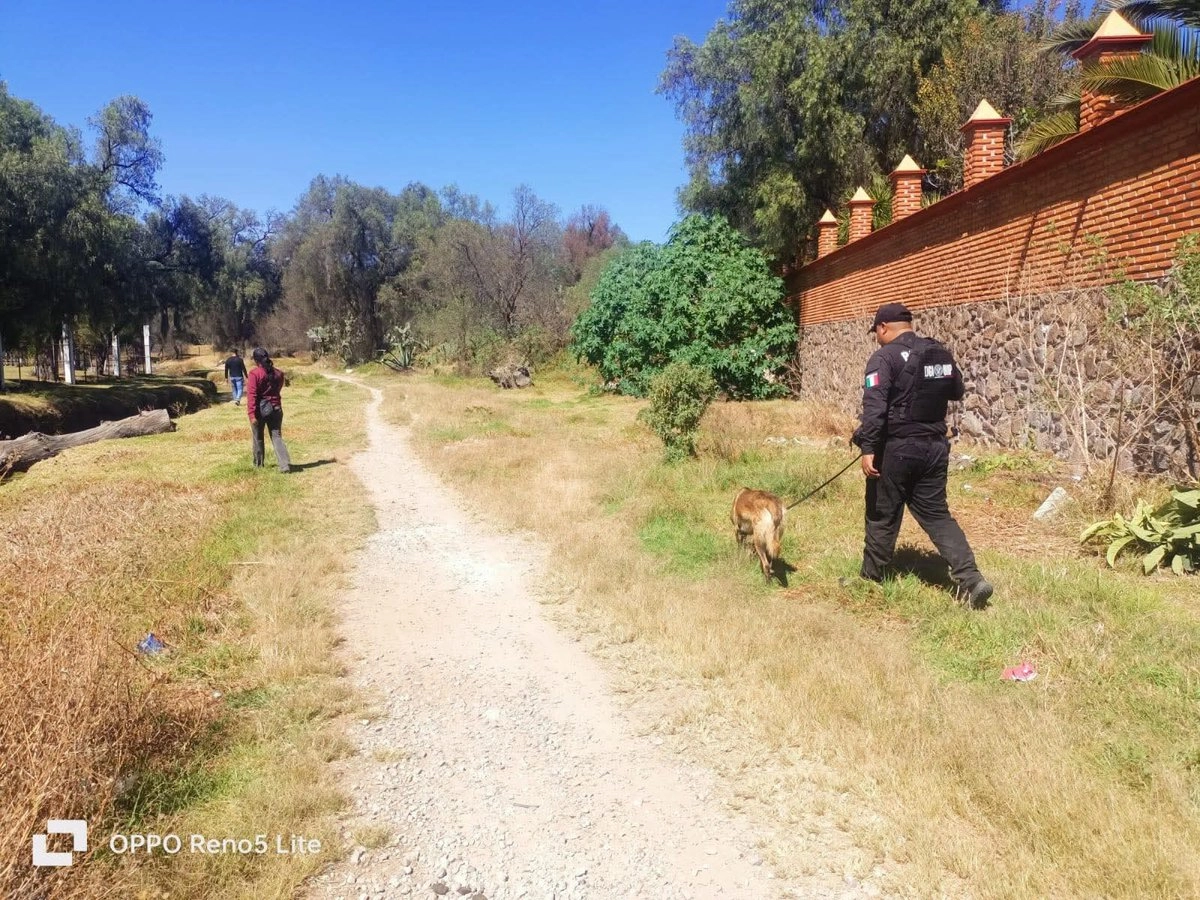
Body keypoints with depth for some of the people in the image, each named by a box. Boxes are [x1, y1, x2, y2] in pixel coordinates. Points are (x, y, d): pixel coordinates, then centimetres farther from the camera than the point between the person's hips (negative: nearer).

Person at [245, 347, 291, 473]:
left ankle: (258, 463, 28)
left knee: (258, 437, 15)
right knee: (277, 437, 4)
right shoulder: (278, 373, 2)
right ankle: (285, 465, -11)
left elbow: (251, 395, -17)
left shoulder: (254, 373, -13)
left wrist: (252, 414, -20)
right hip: (275, 408, 3)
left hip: (260, 409, -3)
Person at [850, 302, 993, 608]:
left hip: (896, 449, -6)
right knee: (937, 515, 11)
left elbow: (874, 407, -22)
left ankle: (871, 577, 23)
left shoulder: (885, 357, -12)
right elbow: (957, 392, 24)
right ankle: (971, 578, 0)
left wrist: (868, 448, -22)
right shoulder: (941, 354, 9)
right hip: (935, 446, 6)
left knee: (882, 516, 8)